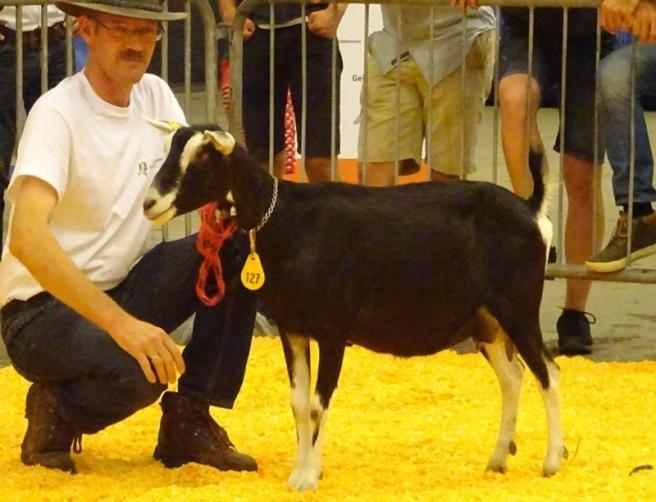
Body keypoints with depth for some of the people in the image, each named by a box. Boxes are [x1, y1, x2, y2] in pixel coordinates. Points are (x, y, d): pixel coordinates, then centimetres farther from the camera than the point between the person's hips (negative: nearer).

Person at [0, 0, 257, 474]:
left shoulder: (155, 97, 4)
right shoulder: (58, 113, -19)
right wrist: (120, 324, -42)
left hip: (122, 291, 7)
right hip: (43, 309, -7)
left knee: (238, 244, -14)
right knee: (138, 369, -36)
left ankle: (189, 420, -7)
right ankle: (55, 410, -2)